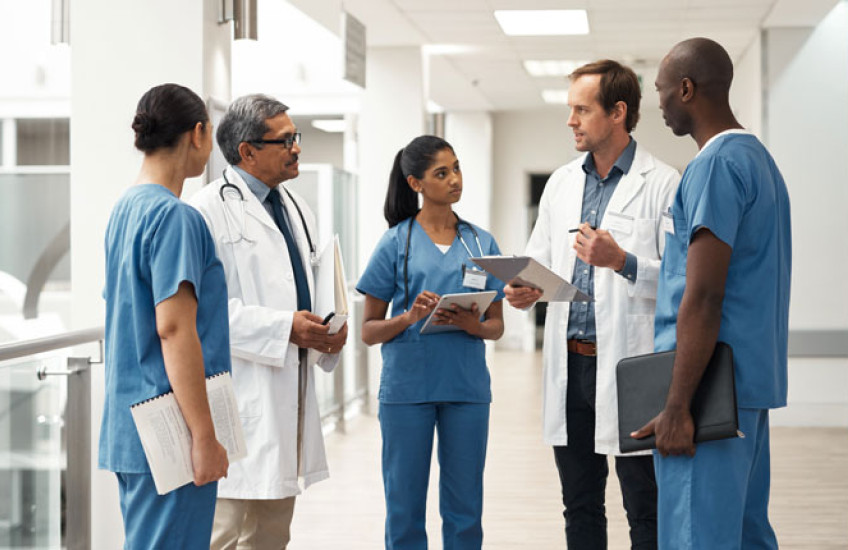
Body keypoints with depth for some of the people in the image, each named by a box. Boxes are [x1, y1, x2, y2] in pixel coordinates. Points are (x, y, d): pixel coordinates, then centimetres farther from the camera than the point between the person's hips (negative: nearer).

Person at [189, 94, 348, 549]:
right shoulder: (211, 209, -10)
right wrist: (284, 328, -19)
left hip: (289, 390, 9)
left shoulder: (296, 209, 18)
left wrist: (329, 330, 6)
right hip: (239, 395, -8)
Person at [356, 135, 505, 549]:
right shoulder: (395, 243, 2)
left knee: (464, 508, 7)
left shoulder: (481, 243, 9)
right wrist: (410, 318, -16)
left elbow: (497, 326, 12)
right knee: (405, 507, 4)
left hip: (467, 386, 2)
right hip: (407, 386, -2)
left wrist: (472, 324, -10)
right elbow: (368, 331, 2)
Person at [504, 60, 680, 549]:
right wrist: (526, 290, -2)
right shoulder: (561, 183, 14)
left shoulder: (663, 185, -6)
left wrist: (622, 261, -23)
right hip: (570, 363, 6)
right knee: (580, 508, 14)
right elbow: (540, 262, 19)